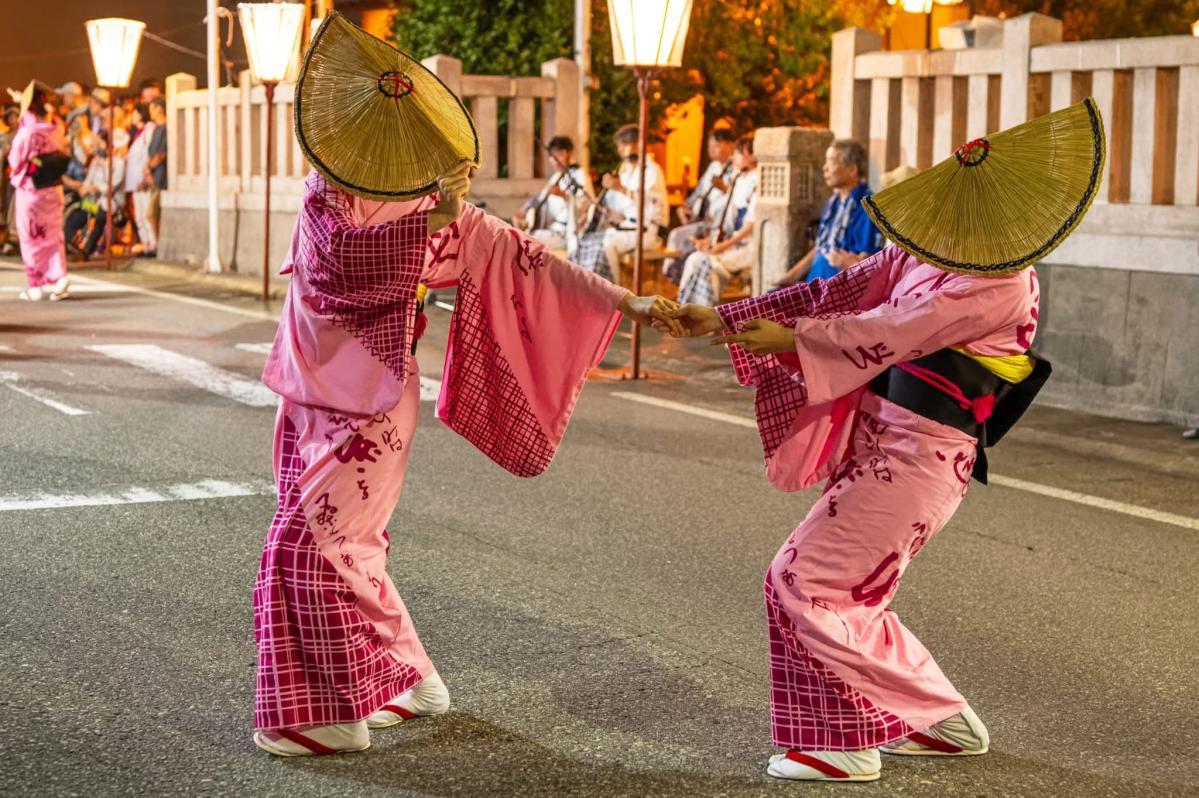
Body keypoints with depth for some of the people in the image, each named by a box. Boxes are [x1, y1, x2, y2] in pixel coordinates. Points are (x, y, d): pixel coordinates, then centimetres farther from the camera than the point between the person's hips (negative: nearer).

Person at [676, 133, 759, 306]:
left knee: (706, 262, -24)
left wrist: (725, 245, -20)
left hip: (749, 245, -8)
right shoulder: (739, 180, 18)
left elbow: (752, 224, -16)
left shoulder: (758, 183, -11)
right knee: (694, 259, -13)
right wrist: (711, 239, 4)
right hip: (733, 240, 8)